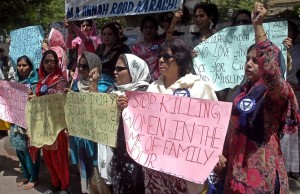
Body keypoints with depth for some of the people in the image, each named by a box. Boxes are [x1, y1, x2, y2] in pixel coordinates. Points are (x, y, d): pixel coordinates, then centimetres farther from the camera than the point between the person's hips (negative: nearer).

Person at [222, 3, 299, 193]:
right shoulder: (241, 92, 9)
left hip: (262, 169, -6)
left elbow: (270, 66, -34)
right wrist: (224, 155, 18)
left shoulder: (278, 91, -12)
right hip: (237, 166, 7)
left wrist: (258, 25, -33)